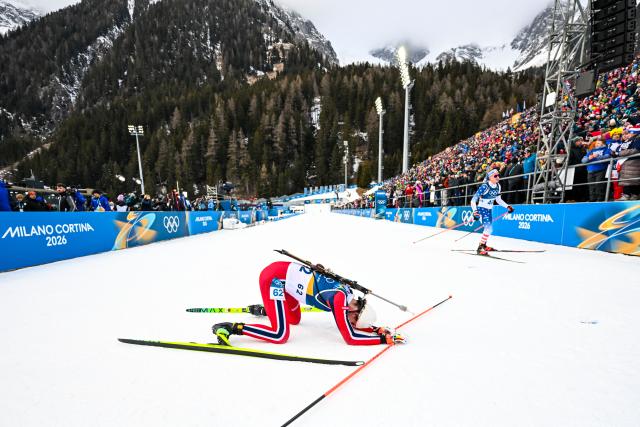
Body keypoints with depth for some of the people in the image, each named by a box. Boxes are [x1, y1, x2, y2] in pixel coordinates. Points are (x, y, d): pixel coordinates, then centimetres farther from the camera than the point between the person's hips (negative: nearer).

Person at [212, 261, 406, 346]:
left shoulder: (347, 293, 4)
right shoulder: (339, 300, -18)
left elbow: (352, 323, 19)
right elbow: (350, 338, -14)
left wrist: (376, 329, 6)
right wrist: (384, 338, -7)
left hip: (285, 271, 9)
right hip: (274, 277, -9)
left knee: (295, 319, 23)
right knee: (280, 336, -11)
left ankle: (262, 310, 35)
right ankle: (231, 328, -5)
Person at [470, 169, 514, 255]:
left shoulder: (498, 186, 1)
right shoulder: (485, 186, -21)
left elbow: (498, 199, 15)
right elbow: (474, 199, -24)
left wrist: (507, 206, 8)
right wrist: (475, 211, -35)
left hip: (489, 210, 8)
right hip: (482, 209, -8)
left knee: (489, 228, 17)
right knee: (489, 228, -20)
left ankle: (484, 245, 36)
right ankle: (480, 248, -12)